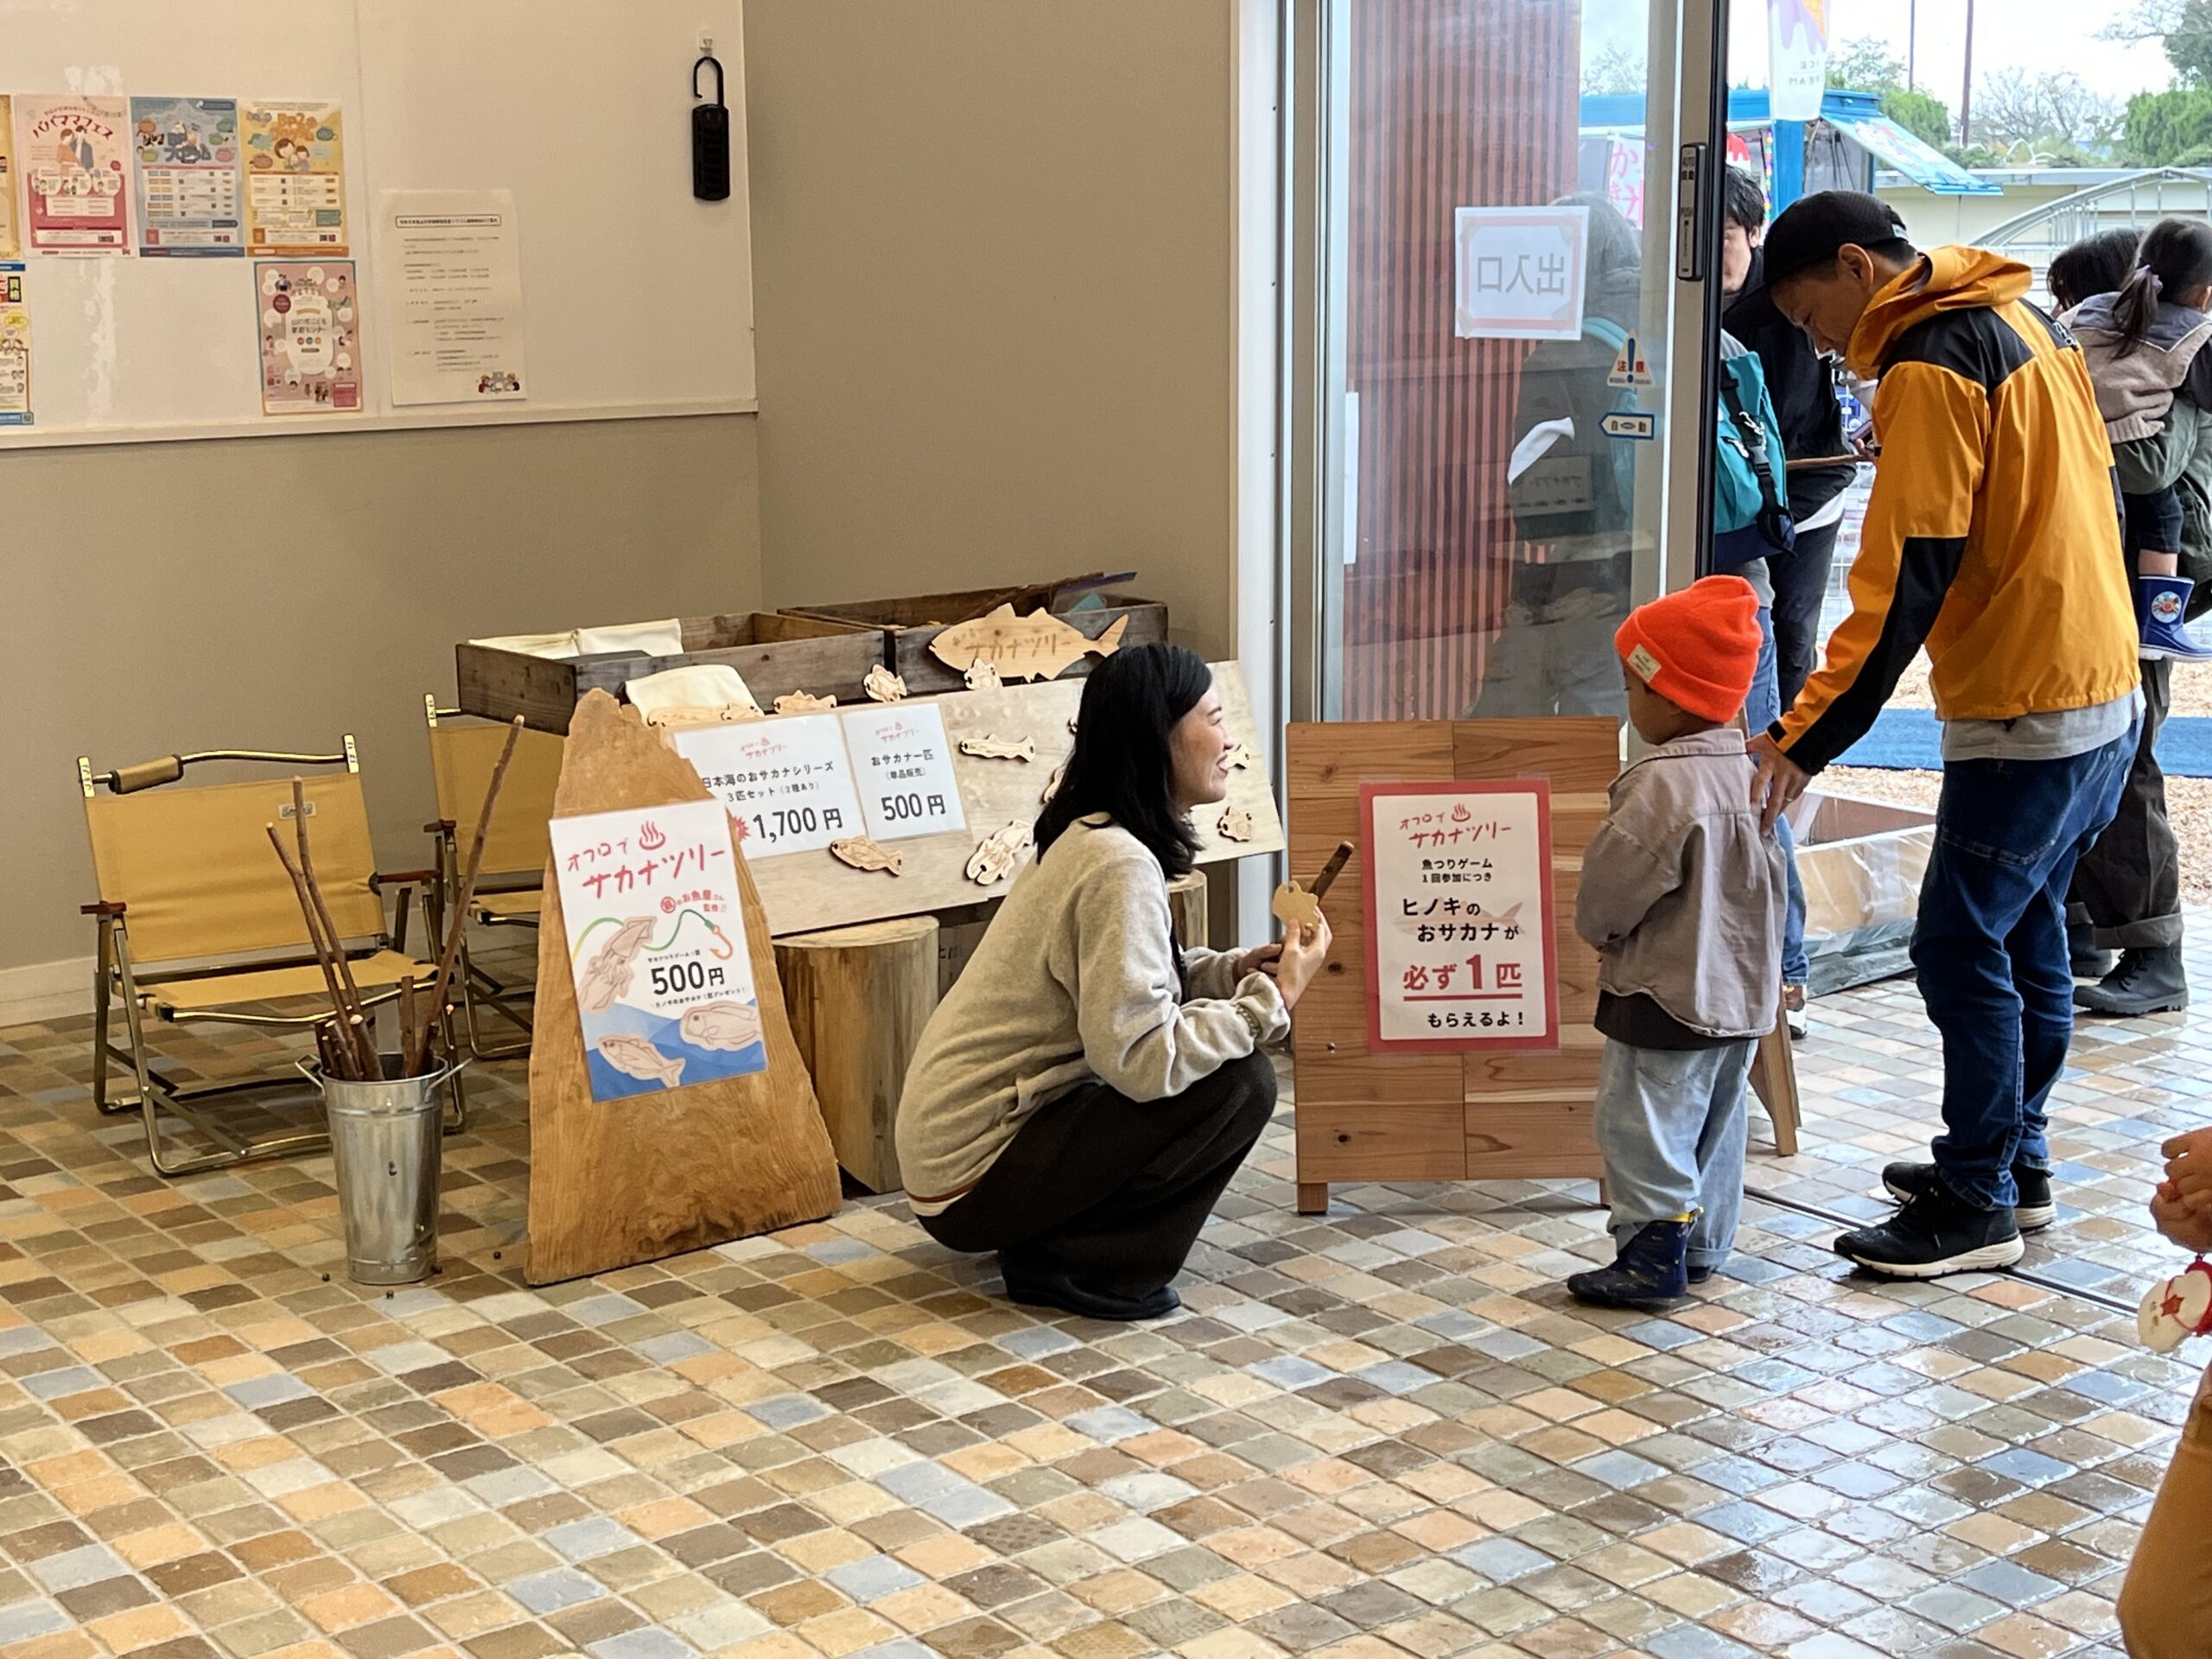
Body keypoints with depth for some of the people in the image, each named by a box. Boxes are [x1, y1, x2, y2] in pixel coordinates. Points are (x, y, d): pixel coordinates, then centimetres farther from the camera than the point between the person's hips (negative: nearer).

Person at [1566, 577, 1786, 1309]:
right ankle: (1702, 1243, 28)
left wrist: (1597, 929, 4)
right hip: (1740, 987, 10)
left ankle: (1653, 1255, 5)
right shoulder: (1746, 773, 5)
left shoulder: (1665, 783, -24)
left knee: (1642, 1124, 1)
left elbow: (1611, 885, -19)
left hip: (1666, 994, -9)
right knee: (1714, 1123, 18)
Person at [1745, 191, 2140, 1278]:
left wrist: (1804, 738, -21)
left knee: (1961, 948, -3)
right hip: (2103, 688, 10)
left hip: (2026, 714, -10)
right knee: (2026, 932, 18)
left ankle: (1978, 1206, 4)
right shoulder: (2021, 320, 13)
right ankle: (2015, 1158, 28)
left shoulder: (1932, 366, -16)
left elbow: (1905, 580, -21)